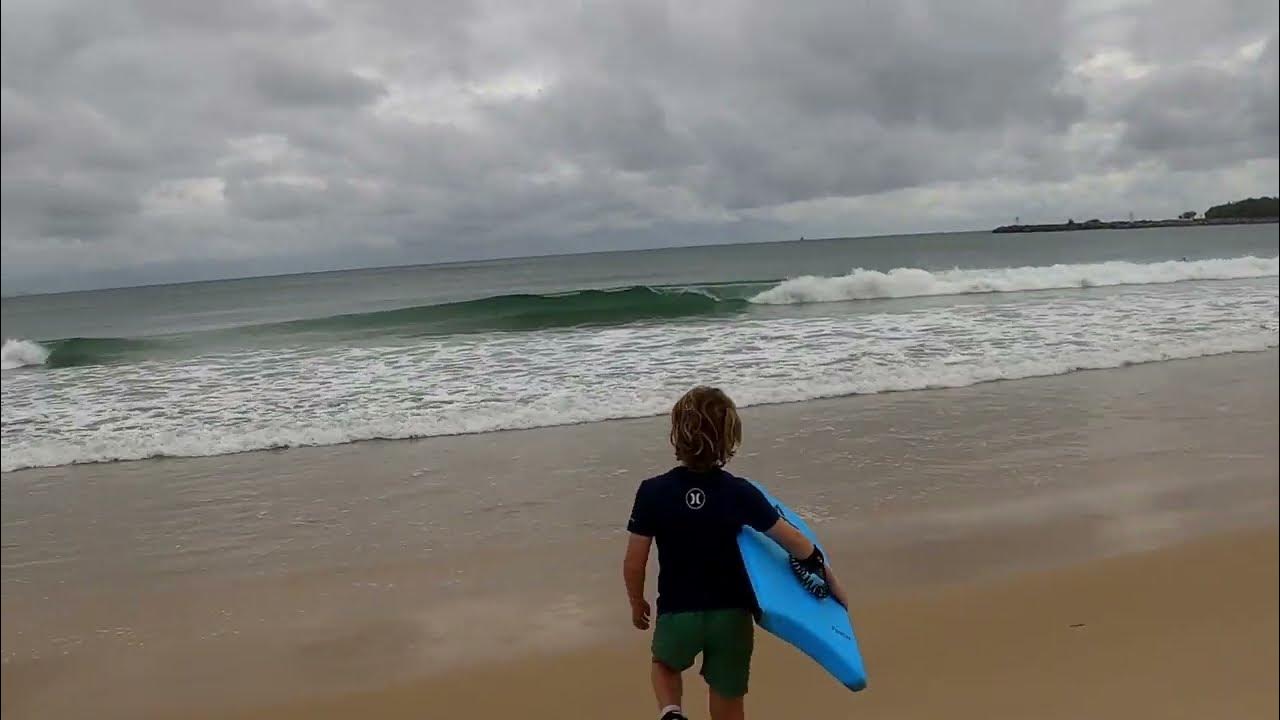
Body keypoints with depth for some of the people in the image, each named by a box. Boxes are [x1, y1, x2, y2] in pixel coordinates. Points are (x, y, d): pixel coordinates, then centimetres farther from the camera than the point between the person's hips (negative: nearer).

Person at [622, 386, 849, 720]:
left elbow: (634, 563, -8)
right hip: (732, 615, 1)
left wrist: (637, 603, 12)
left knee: (665, 665, 32)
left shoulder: (653, 492, -13)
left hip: (678, 614, 0)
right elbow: (795, 542, -3)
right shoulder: (740, 493, -11)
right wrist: (830, 578, 13)